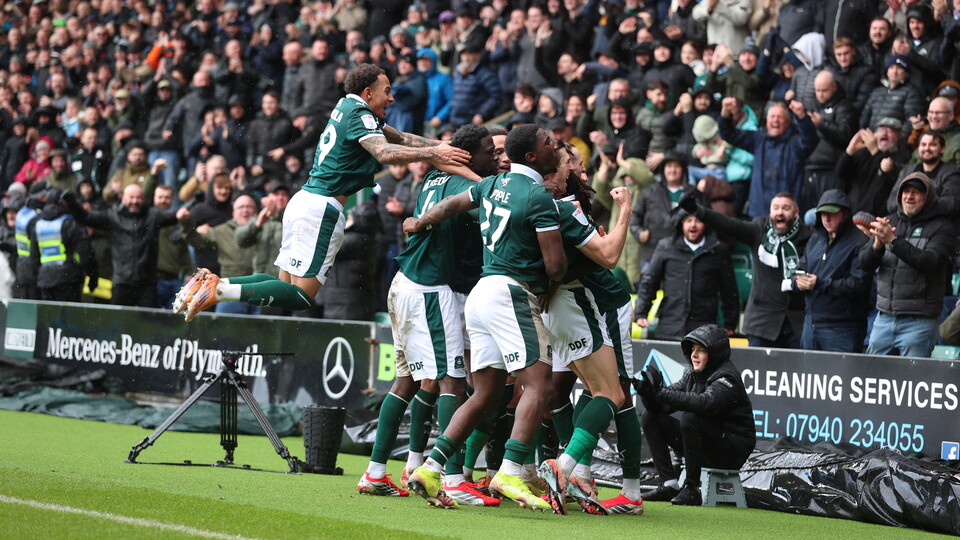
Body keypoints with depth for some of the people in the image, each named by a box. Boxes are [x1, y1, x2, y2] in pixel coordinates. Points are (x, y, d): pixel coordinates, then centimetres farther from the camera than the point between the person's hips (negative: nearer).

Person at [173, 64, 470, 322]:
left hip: (304, 199, 10)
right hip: (321, 208, -10)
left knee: (288, 285, 14)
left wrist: (442, 146, 18)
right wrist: (431, 154, -29)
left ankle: (213, 283, 5)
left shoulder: (347, 107, 19)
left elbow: (398, 138, 27)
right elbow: (384, 152, -27)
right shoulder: (359, 114, -9)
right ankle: (220, 290, -19)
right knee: (301, 295, -10)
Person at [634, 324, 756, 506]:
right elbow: (664, 405, 1)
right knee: (650, 418, 1)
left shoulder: (727, 377, -16)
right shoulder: (692, 375, 8)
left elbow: (706, 403, -37)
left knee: (690, 419, -33)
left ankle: (692, 489, -24)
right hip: (706, 448, 8)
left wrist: (662, 393, -39)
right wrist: (648, 393, -23)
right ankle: (669, 484, -6)